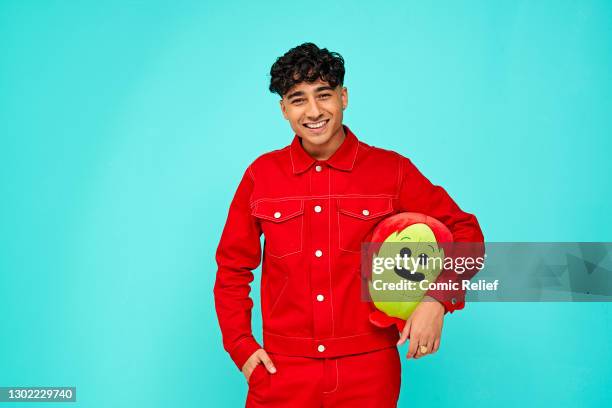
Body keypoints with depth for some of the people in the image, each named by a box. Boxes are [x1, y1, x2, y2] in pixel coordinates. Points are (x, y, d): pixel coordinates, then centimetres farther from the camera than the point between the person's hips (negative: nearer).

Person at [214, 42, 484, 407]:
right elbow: (232, 268, 9)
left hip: (368, 372, 0)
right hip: (283, 373, 1)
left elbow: (464, 230, 3)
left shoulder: (391, 170, -3)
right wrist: (241, 346, 0)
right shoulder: (261, 174, 1)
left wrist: (437, 298, -13)